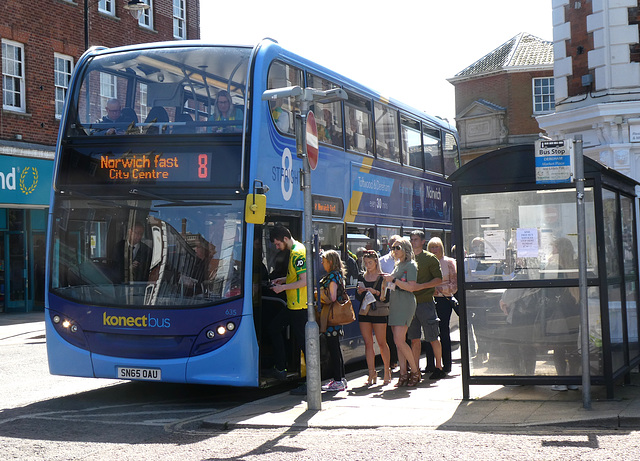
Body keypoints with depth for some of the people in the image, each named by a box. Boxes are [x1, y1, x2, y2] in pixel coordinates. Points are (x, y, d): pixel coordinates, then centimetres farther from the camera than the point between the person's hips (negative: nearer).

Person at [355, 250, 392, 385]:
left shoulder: (383, 278, -1)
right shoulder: (362, 278, 12)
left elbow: (386, 298, -6)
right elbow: (358, 298, 14)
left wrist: (376, 292, -20)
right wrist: (360, 292, -6)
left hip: (379, 313, -4)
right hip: (364, 313, 4)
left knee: (382, 343, 0)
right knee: (368, 343, 2)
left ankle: (387, 371, 14)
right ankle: (372, 373, 5)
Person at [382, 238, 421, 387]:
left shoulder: (411, 265, -5)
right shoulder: (397, 265, 20)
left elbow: (410, 287, -15)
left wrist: (393, 280, -17)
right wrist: (387, 279, 12)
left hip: (405, 304, -8)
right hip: (394, 304, 8)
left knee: (399, 340, -14)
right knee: (398, 341, 4)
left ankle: (415, 371, -3)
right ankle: (403, 374, 5)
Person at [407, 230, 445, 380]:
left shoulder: (430, 258, -1)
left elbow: (438, 279, -6)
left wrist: (421, 286, -16)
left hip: (426, 302, -5)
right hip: (411, 302, 5)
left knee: (433, 338, 0)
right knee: (414, 339, 6)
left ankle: (439, 368, 10)